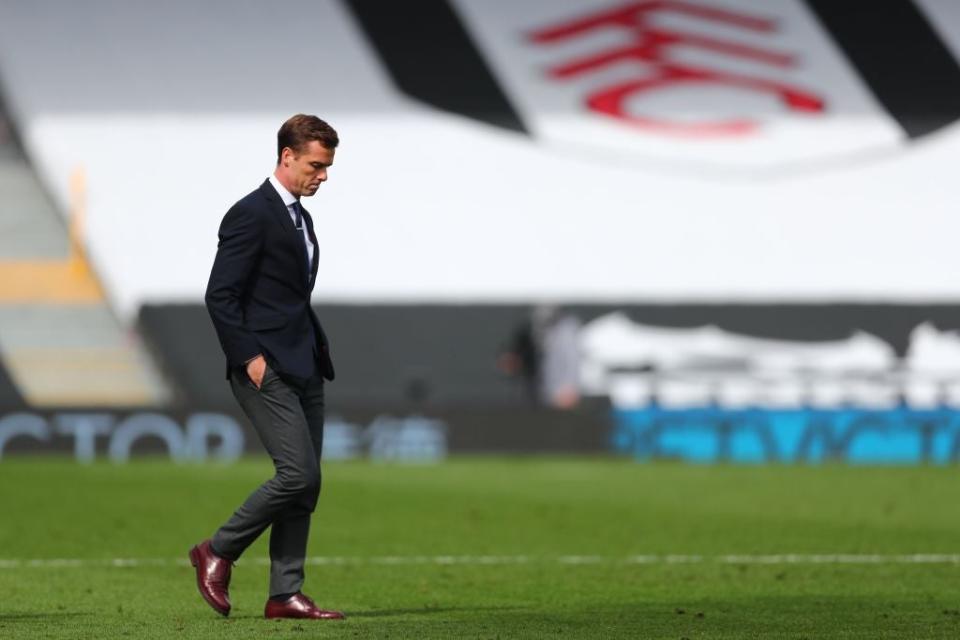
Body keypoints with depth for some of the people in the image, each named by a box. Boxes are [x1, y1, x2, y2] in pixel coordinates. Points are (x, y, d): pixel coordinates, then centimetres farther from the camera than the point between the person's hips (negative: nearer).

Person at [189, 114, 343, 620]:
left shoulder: (300, 218, 18)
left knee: (305, 483, 5)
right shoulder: (251, 215, -10)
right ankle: (217, 552, 1)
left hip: (302, 368, 9)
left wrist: (320, 353, 14)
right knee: (298, 474, -15)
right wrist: (248, 357, -18)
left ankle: (285, 594, 7)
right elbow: (219, 295, -15)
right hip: (265, 369, -9)